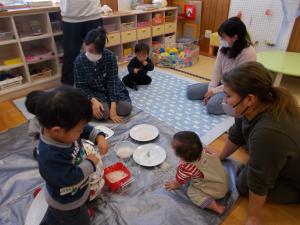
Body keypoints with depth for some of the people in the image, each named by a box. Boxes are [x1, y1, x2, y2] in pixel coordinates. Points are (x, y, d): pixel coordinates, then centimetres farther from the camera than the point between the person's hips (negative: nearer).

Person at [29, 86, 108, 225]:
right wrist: (90, 163, -25)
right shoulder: (50, 156, -44)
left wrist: (99, 137, -21)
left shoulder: (61, 131, -21)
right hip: (67, 203, -7)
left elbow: (87, 130, -5)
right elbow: (70, 178, -37)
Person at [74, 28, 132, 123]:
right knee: (103, 113, -27)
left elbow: (113, 82, -22)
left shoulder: (110, 57, -20)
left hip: (112, 89, 1)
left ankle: (108, 104, 9)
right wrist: (94, 101, -31)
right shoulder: (79, 61, -18)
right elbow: (81, 87, -13)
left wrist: (113, 108, -28)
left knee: (126, 108, -21)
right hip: (93, 93, -1)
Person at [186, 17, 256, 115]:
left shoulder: (248, 53, -24)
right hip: (223, 83, 7)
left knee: (212, 105, -32)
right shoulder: (224, 47, -4)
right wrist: (210, 89, -12)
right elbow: (217, 71, 0)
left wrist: (214, 91, -19)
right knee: (190, 91, -4)